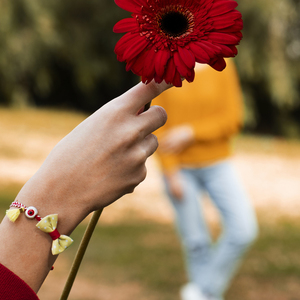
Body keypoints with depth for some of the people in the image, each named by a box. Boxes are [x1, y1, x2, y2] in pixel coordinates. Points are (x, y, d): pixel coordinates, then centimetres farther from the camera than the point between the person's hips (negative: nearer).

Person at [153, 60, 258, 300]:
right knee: (196, 241, -1)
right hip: (179, 167, -1)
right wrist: (171, 173, -14)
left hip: (217, 164, 1)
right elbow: (158, 128, -6)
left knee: (244, 230, -13)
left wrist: (190, 133, -22)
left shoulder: (222, 68, -5)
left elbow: (232, 120, -10)